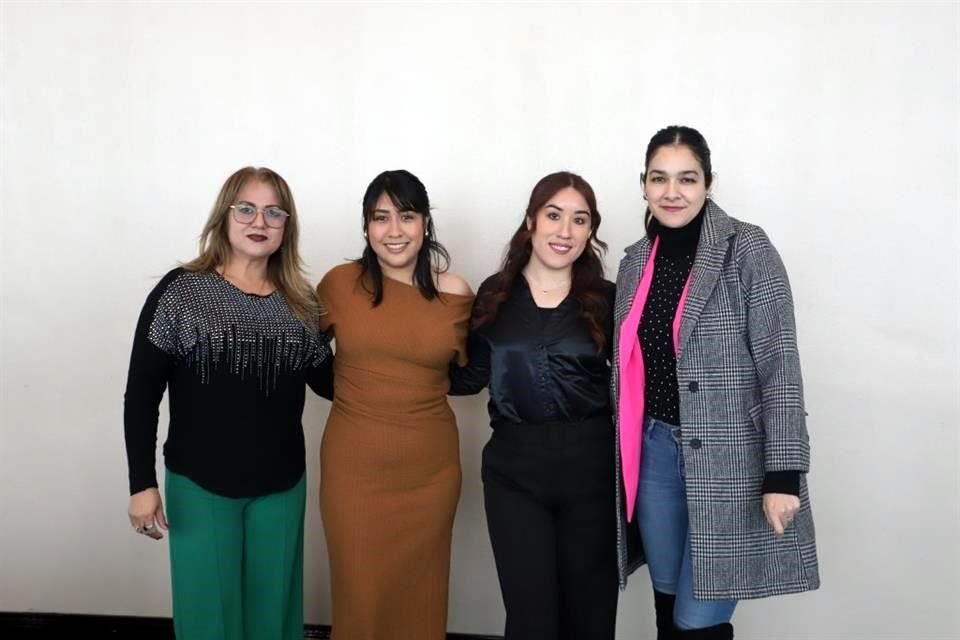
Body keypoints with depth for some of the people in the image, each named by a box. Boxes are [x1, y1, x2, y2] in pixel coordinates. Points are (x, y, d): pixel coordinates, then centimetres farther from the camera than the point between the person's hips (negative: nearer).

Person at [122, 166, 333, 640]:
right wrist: (142, 483, -10)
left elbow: (329, 383, 8)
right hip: (200, 485, -3)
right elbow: (141, 394, -6)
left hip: (282, 485, 3)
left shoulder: (300, 302, 2)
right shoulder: (180, 291, -7)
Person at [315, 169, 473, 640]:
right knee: (361, 592, 10)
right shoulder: (340, 283, -3)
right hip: (353, 464, 0)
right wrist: (361, 383, 3)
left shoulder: (454, 294, -2)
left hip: (430, 467, 1)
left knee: (419, 592, 15)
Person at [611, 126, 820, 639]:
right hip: (655, 450, 5)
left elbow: (780, 365, -12)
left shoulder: (746, 249, -9)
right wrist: (622, 458, 13)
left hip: (730, 456, -5)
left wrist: (783, 474, -16)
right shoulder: (635, 261, 7)